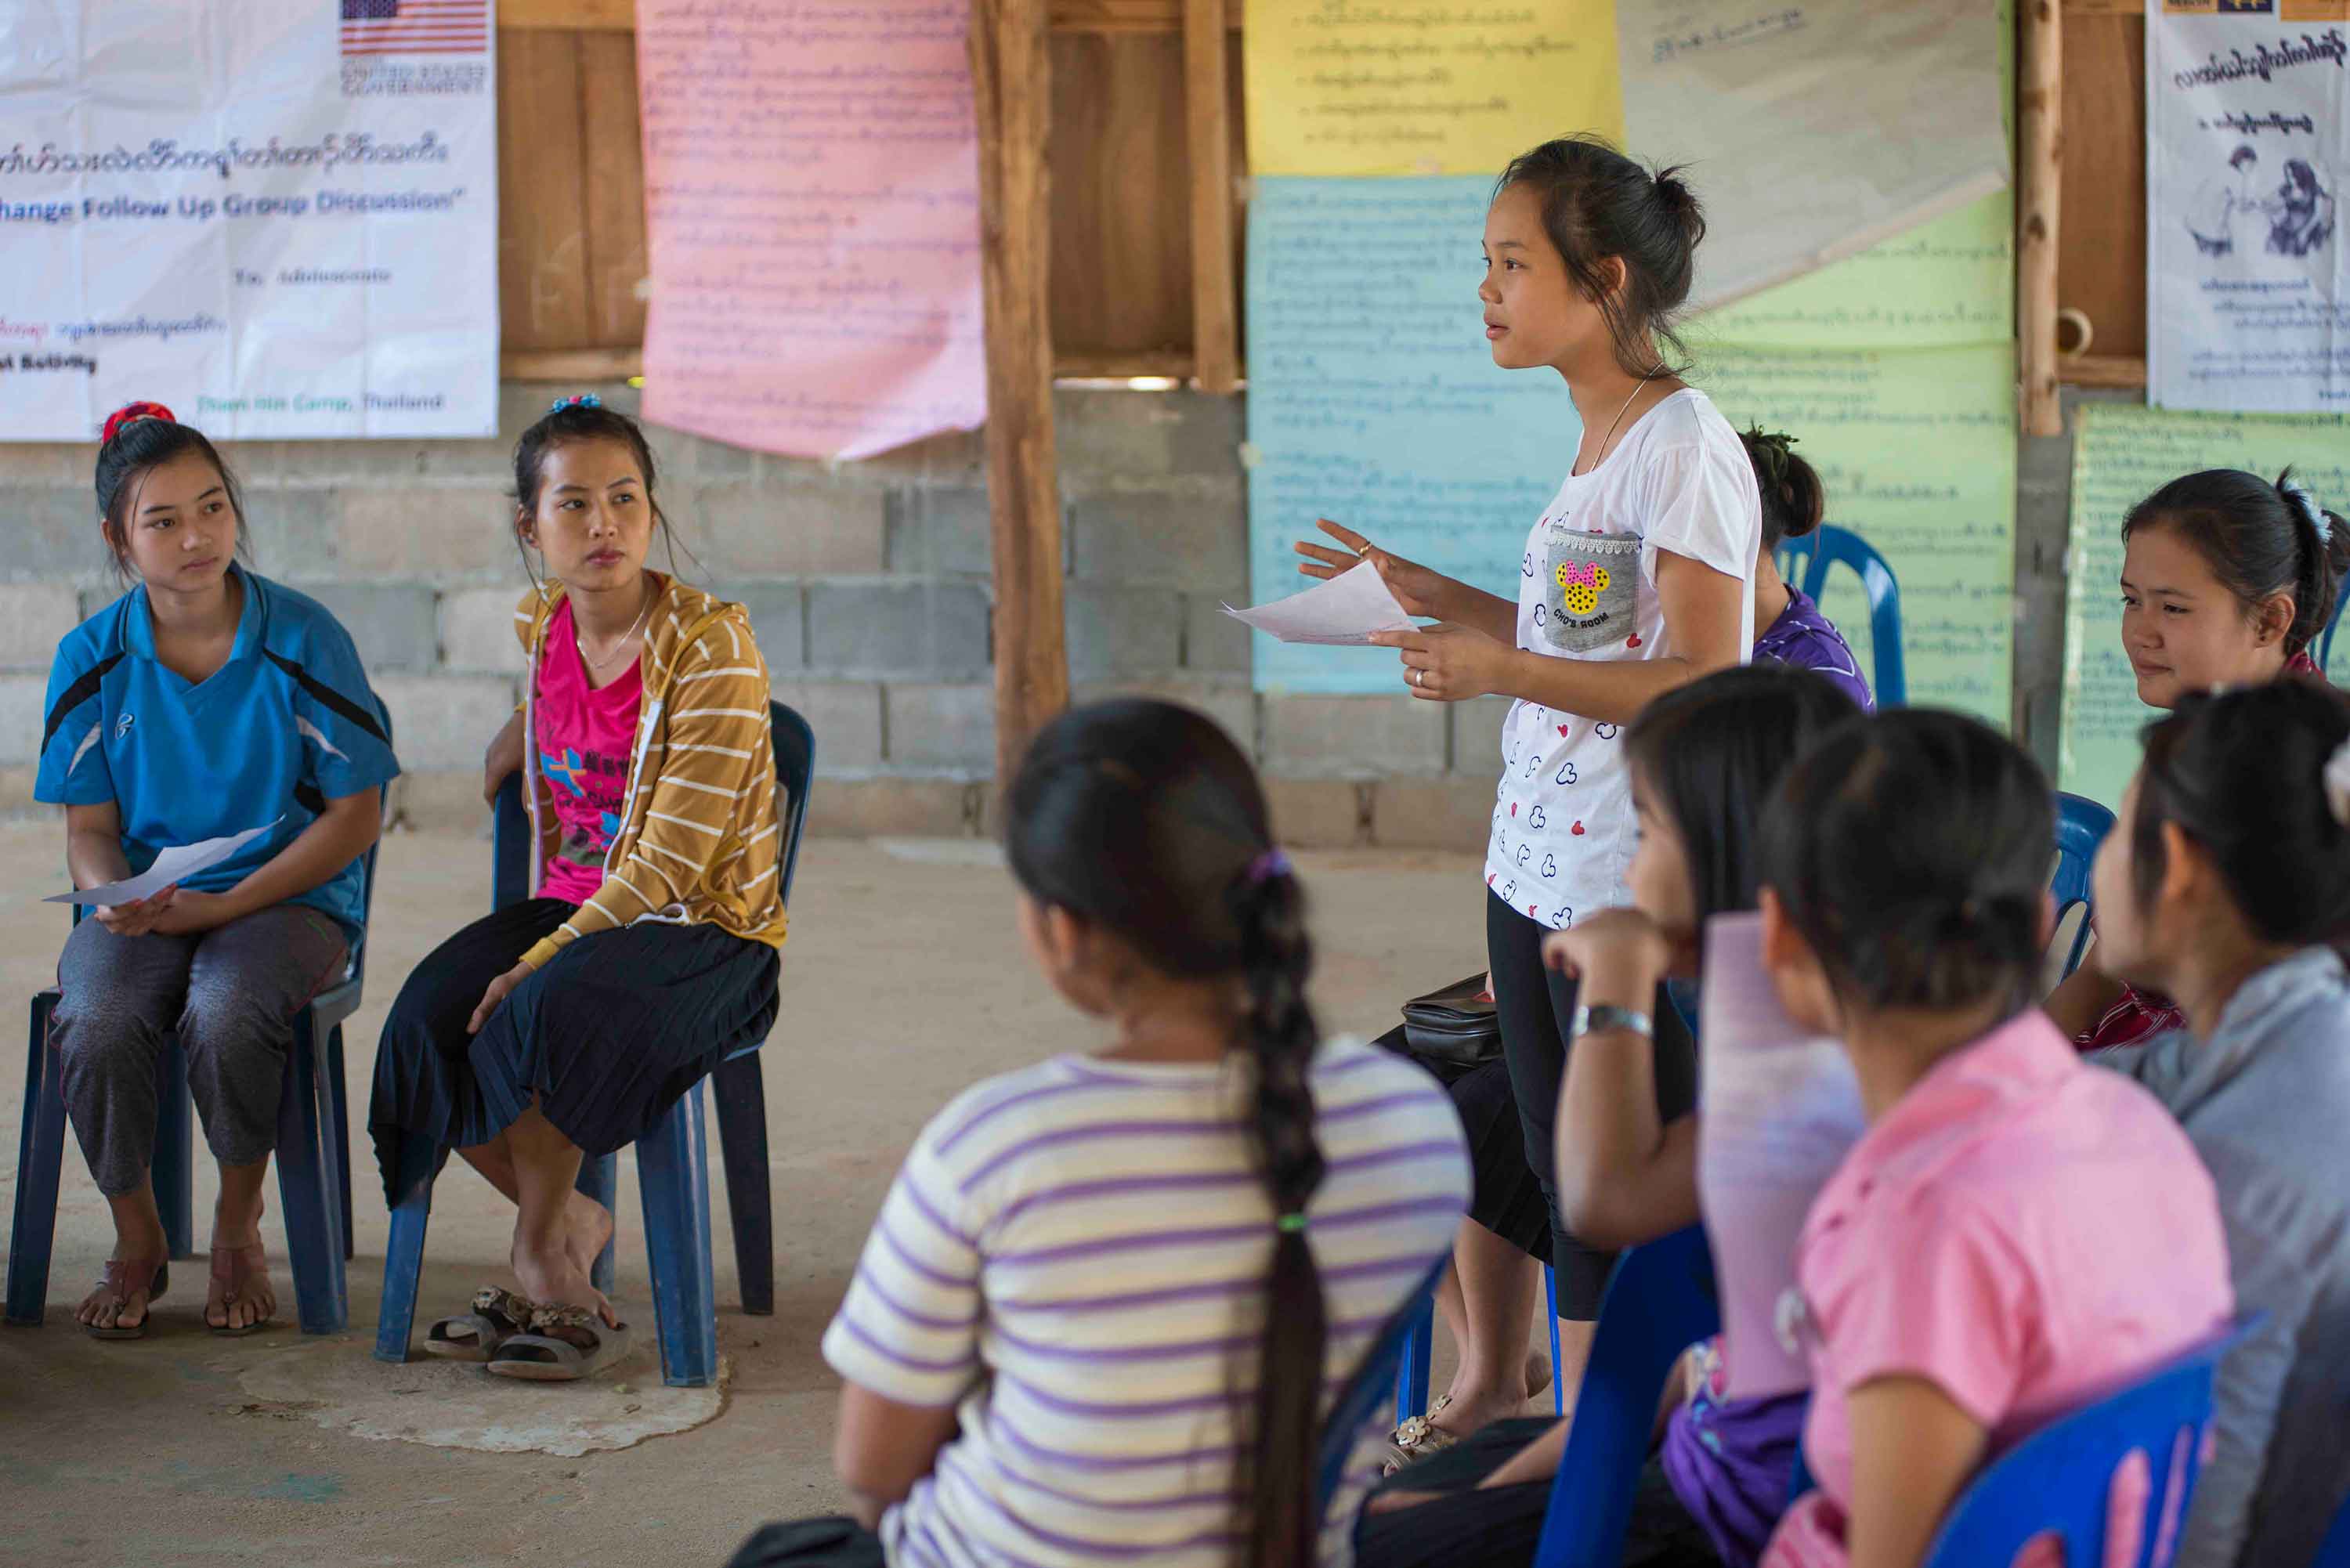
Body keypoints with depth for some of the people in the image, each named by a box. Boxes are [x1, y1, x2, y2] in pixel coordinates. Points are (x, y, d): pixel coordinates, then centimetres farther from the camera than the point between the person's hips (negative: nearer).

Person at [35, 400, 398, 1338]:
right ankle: (137, 1242, -2)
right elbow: (89, 829, 7)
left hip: (287, 899, -2)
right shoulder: (93, 657, 3)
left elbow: (355, 815, -5)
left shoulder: (303, 640, -5)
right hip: (143, 905, 2)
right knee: (96, 1026, -31)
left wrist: (220, 908, -14)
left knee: (226, 1016, -36)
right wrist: (117, 901, -18)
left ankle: (239, 1231, -6)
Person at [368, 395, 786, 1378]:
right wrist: (518, 739, 19)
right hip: (568, 906, 6)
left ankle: (539, 1245, -11)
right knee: (425, 1020, -20)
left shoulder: (711, 643, -17)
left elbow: (670, 861, -22)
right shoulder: (539, 621, 4)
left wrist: (542, 959, -24)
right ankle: (569, 1227, -1)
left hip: (702, 928, -6)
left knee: (552, 1009, -35)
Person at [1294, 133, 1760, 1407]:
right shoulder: (1597, 441, 13)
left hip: (1634, 891, -9)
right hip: (1537, 871, 9)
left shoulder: (1684, 446, -15)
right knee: (1565, 1174, 15)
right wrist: (1439, 599, 16)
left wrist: (1503, 671, -25)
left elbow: (1707, 681, -21)